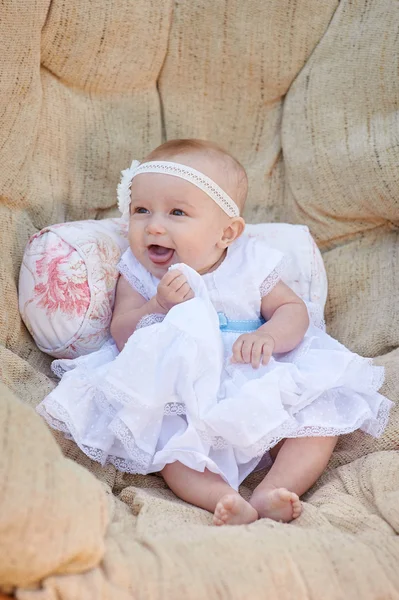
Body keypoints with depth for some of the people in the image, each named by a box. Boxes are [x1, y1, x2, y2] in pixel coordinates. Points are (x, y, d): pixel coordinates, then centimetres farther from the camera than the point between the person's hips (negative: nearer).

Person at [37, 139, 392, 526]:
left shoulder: (249, 265, 3)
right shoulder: (137, 276, 4)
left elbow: (293, 309, 3)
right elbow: (122, 336, -4)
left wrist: (268, 337, -20)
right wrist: (159, 305, -22)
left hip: (260, 389, 2)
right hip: (180, 401, -1)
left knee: (322, 417, -17)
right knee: (168, 439, -31)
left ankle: (270, 494, -30)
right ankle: (220, 498, -45)